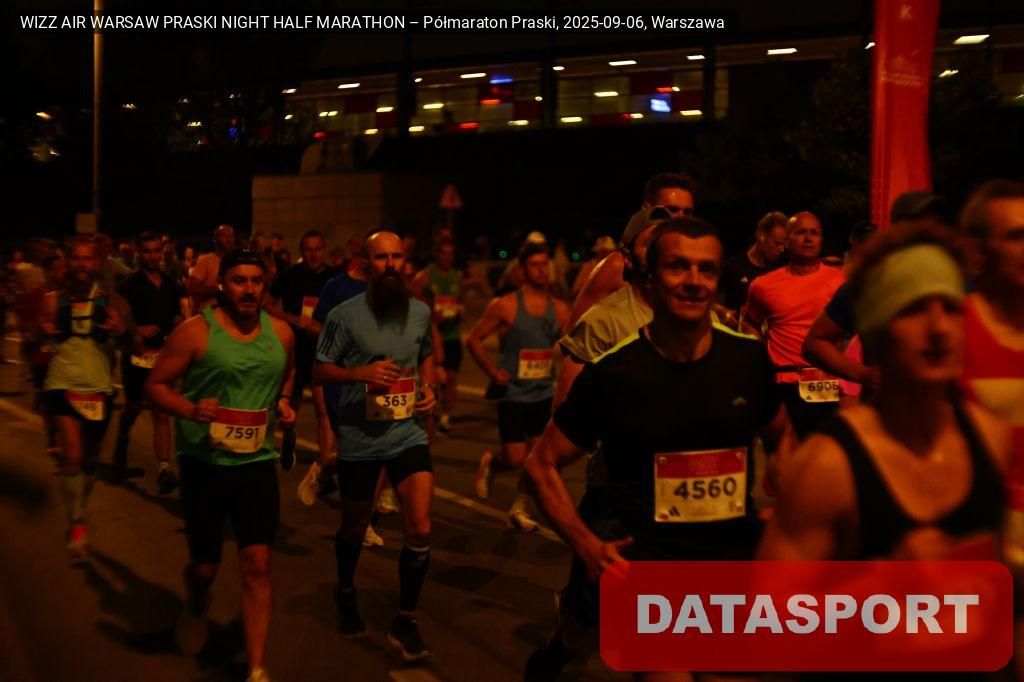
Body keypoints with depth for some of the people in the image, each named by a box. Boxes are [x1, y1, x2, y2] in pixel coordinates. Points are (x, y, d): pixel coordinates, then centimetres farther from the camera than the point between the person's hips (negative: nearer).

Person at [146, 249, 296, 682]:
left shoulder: (281, 333, 3)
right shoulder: (196, 332, -9)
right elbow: (154, 385, -6)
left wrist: (283, 401, 2)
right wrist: (190, 410, -24)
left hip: (257, 461, 2)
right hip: (204, 462, -2)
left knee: (257, 565, -4)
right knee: (205, 567, 11)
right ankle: (195, 607, 49)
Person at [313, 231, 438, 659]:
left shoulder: (420, 311, 2)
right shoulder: (344, 315, -11)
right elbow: (318, 371, -5)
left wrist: (429, 388, 0)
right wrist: (361, 372, -23)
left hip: (409, 434, 2)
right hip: (359, 439, -2)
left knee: (420, 529, -8)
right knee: (355, 527, 17)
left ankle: (405, 622, 12)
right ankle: (346, 594, 48)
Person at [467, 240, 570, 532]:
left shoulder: (559, 308, 2)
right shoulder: (505, 306, -8)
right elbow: (474, 339, -3)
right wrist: (492, 372, -10)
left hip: (544, 394, 4)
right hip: (513, 394, -4)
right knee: (516, 460, -4)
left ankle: (518, 509, 23)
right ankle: (489, 463, 30)